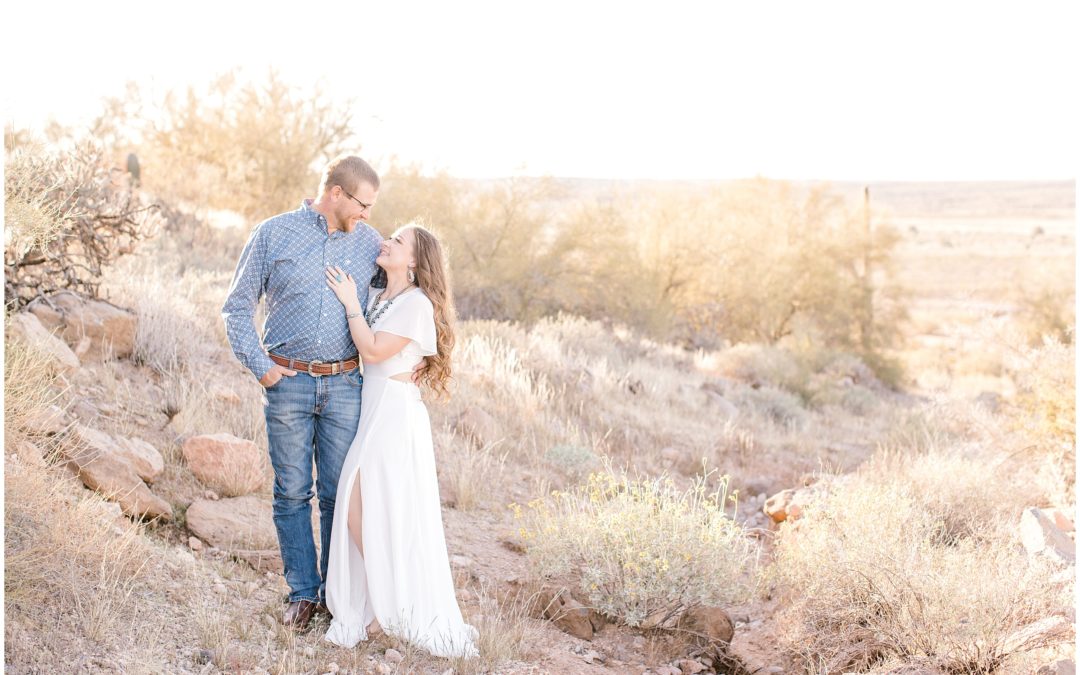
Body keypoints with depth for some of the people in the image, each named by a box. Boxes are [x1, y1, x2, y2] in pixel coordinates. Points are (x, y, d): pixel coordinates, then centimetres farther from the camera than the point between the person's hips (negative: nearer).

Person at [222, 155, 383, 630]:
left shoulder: (369, 241, 7)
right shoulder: (274, 235, 0)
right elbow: (238, 307, 4)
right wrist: (258, 366, -5)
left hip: (345, 383, 2)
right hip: (289, 382, -1)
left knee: (340, 493, 5)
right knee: (292, 492, 4)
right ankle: (302, 592, 16)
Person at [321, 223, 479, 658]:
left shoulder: (416, 303, -10)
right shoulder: (376, 297, 15)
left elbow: (374, 350, -16)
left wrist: (350, 302, -7)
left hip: (395, 415, -8)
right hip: (370, 411, 8)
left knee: (386, 514, -7)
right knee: (356, 511, 4)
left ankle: (395, 610, 5)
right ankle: (379, 604, 13)